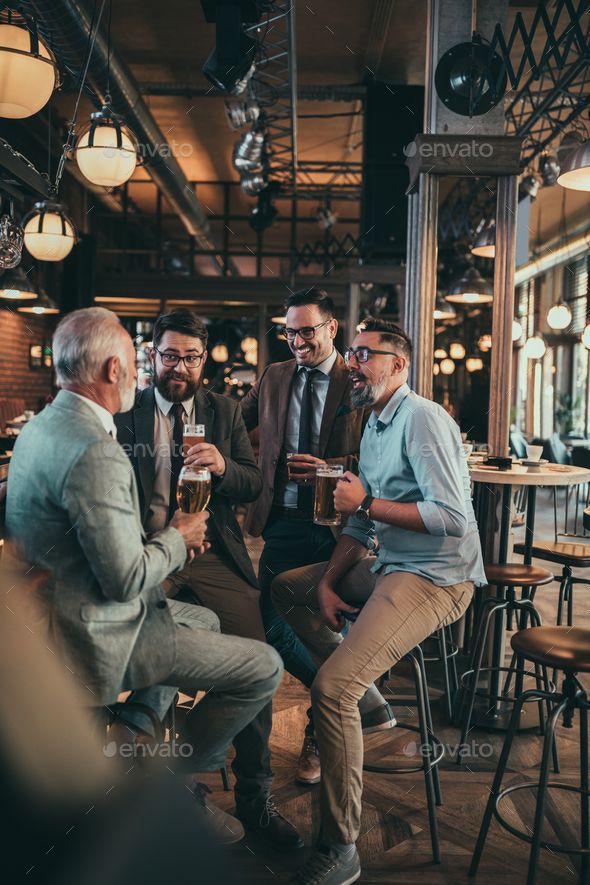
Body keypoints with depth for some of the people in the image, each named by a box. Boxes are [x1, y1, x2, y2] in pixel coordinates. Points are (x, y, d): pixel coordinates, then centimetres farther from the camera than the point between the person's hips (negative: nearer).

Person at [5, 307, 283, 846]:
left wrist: (165, 534, 6)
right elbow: (126, 580, -26)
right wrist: (178, 538, -8)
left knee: (205, 620, 29)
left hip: (63, 611, 11)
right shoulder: (95, 451, -28)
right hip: (100, 634, -10)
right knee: (264, 667, -6)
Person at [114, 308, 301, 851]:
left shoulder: (225, 412, 14)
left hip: (213, 558, 2)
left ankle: (255, 798, 3)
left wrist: (224, 466, -14)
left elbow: (255, 485, 9)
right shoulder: (126, 412, 8)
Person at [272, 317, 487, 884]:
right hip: (389, 567, 10)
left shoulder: (423, 418, -14)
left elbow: (453, 516, -23)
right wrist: (328, 582, 4)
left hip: (436, 578, -10)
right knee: (286, 588, 18)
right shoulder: (375, 427, 15)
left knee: (331, 688, -22)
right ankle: (365, 693, 14)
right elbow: (360, 523, 16)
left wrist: (368, 503, -16)